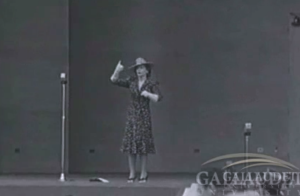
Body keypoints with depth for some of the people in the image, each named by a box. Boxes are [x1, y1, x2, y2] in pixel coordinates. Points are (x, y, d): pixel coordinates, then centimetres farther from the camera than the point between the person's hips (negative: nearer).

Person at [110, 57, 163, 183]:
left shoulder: (151, 84, 2)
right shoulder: (131, 81, 6)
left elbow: (158, 98, -4)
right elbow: (114, 80, 1)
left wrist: (148, 94, -17)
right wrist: (117, 70, -15)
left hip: (144, 116, -2)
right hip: (132, 115, 2)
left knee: (143, 144, -3)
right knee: (130, 144, -2)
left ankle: (143, 174, 4)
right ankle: (132, 174, 3)